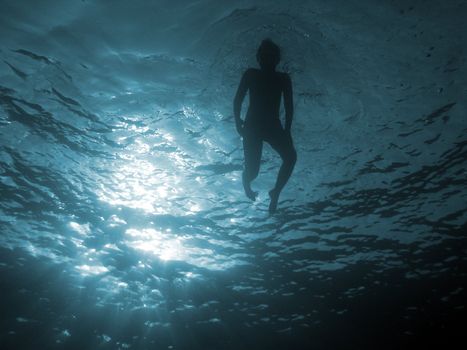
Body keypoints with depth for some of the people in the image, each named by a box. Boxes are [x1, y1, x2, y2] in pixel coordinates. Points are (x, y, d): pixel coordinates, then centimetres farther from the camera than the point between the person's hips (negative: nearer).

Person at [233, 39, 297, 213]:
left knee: (291, 156, -26)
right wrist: (238, 121, -8)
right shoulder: (251, 74, 2)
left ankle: (276, 192, -10)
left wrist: (287, 130, -6)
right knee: (252, 170, -9)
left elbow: (288, 106, 2)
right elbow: (238, 99, 1)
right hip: (252, 126, -1)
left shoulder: (283, 78, 5)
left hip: (274, 126, 2)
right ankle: (246, 185, 28)